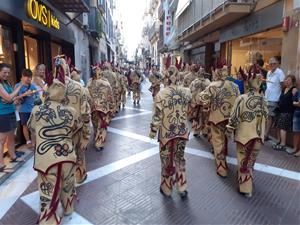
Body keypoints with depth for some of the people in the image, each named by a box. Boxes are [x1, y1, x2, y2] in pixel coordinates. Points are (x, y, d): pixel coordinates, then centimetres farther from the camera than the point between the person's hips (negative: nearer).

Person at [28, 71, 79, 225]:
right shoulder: (71, 112, -7)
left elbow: (32, 129, 10)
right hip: (67, 156, 2)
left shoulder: (36, 110, -8)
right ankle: (68, 209, 50)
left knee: (48, 194, 11)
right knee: (68, 186, 26)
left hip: (46, 158, -2)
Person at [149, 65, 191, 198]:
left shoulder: (161, 94, -17)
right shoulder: (186, 92, -5)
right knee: (180, 157, 20)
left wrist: (153, 130, -2)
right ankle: (182, 188, 28)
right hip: (183, 131, 4)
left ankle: (166, 188, 30)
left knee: (167, 160, 13)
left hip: (166, 132, -3)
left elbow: (157, 115, -14)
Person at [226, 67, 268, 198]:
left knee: (243, 161, 9)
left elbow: (234, 117, -14)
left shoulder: (241, 98, -16)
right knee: (251, 160, 20)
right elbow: (265, 118, 8)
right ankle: (247, 181, 39)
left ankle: (246, 188, 16)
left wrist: (229, 130, -1)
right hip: (258, 135, 4)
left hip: (244, 134, -4)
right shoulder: (263, 100, -2)